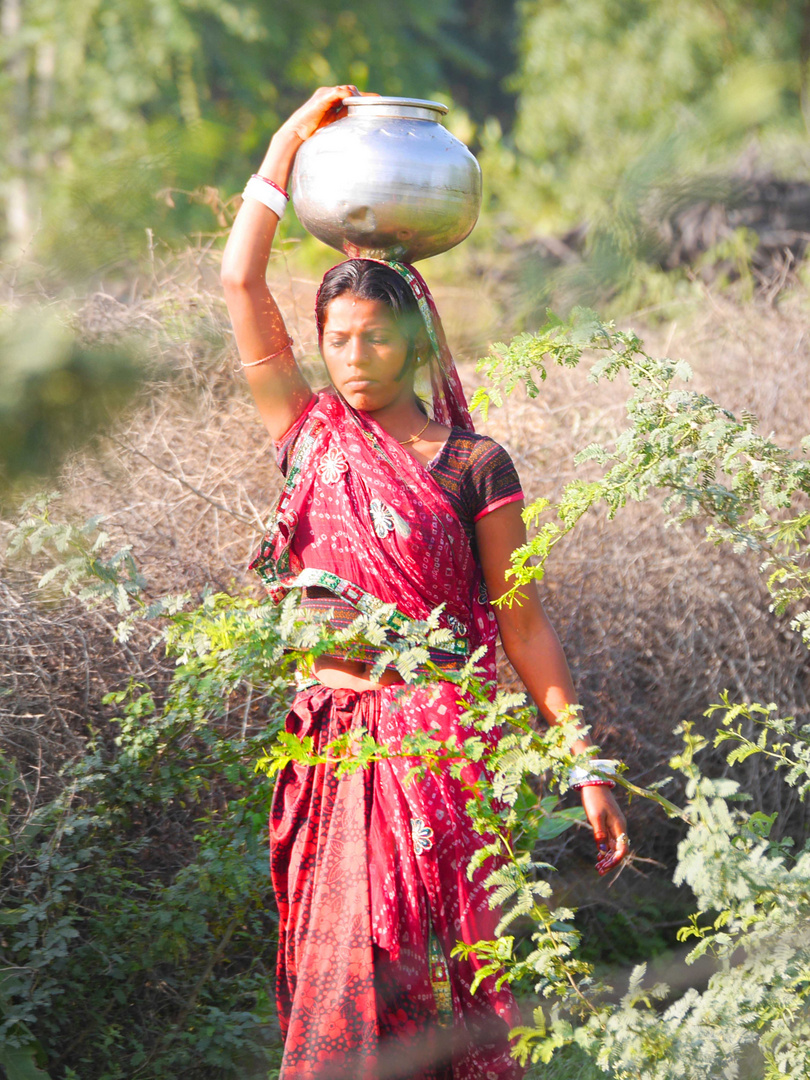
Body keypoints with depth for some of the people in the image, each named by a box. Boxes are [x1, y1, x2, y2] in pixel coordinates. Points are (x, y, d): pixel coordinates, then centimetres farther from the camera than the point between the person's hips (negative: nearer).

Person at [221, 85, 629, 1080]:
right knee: (337, 970, 1)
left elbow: (524, 627, 2)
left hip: (439, 742, -4)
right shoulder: (310, 438, 9)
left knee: (409, 962, -9)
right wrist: (292, 141, 7)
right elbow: (240, 282, 6)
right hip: (333, 738, 4)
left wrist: (587, 768, 0)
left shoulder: (473, 466, 0)